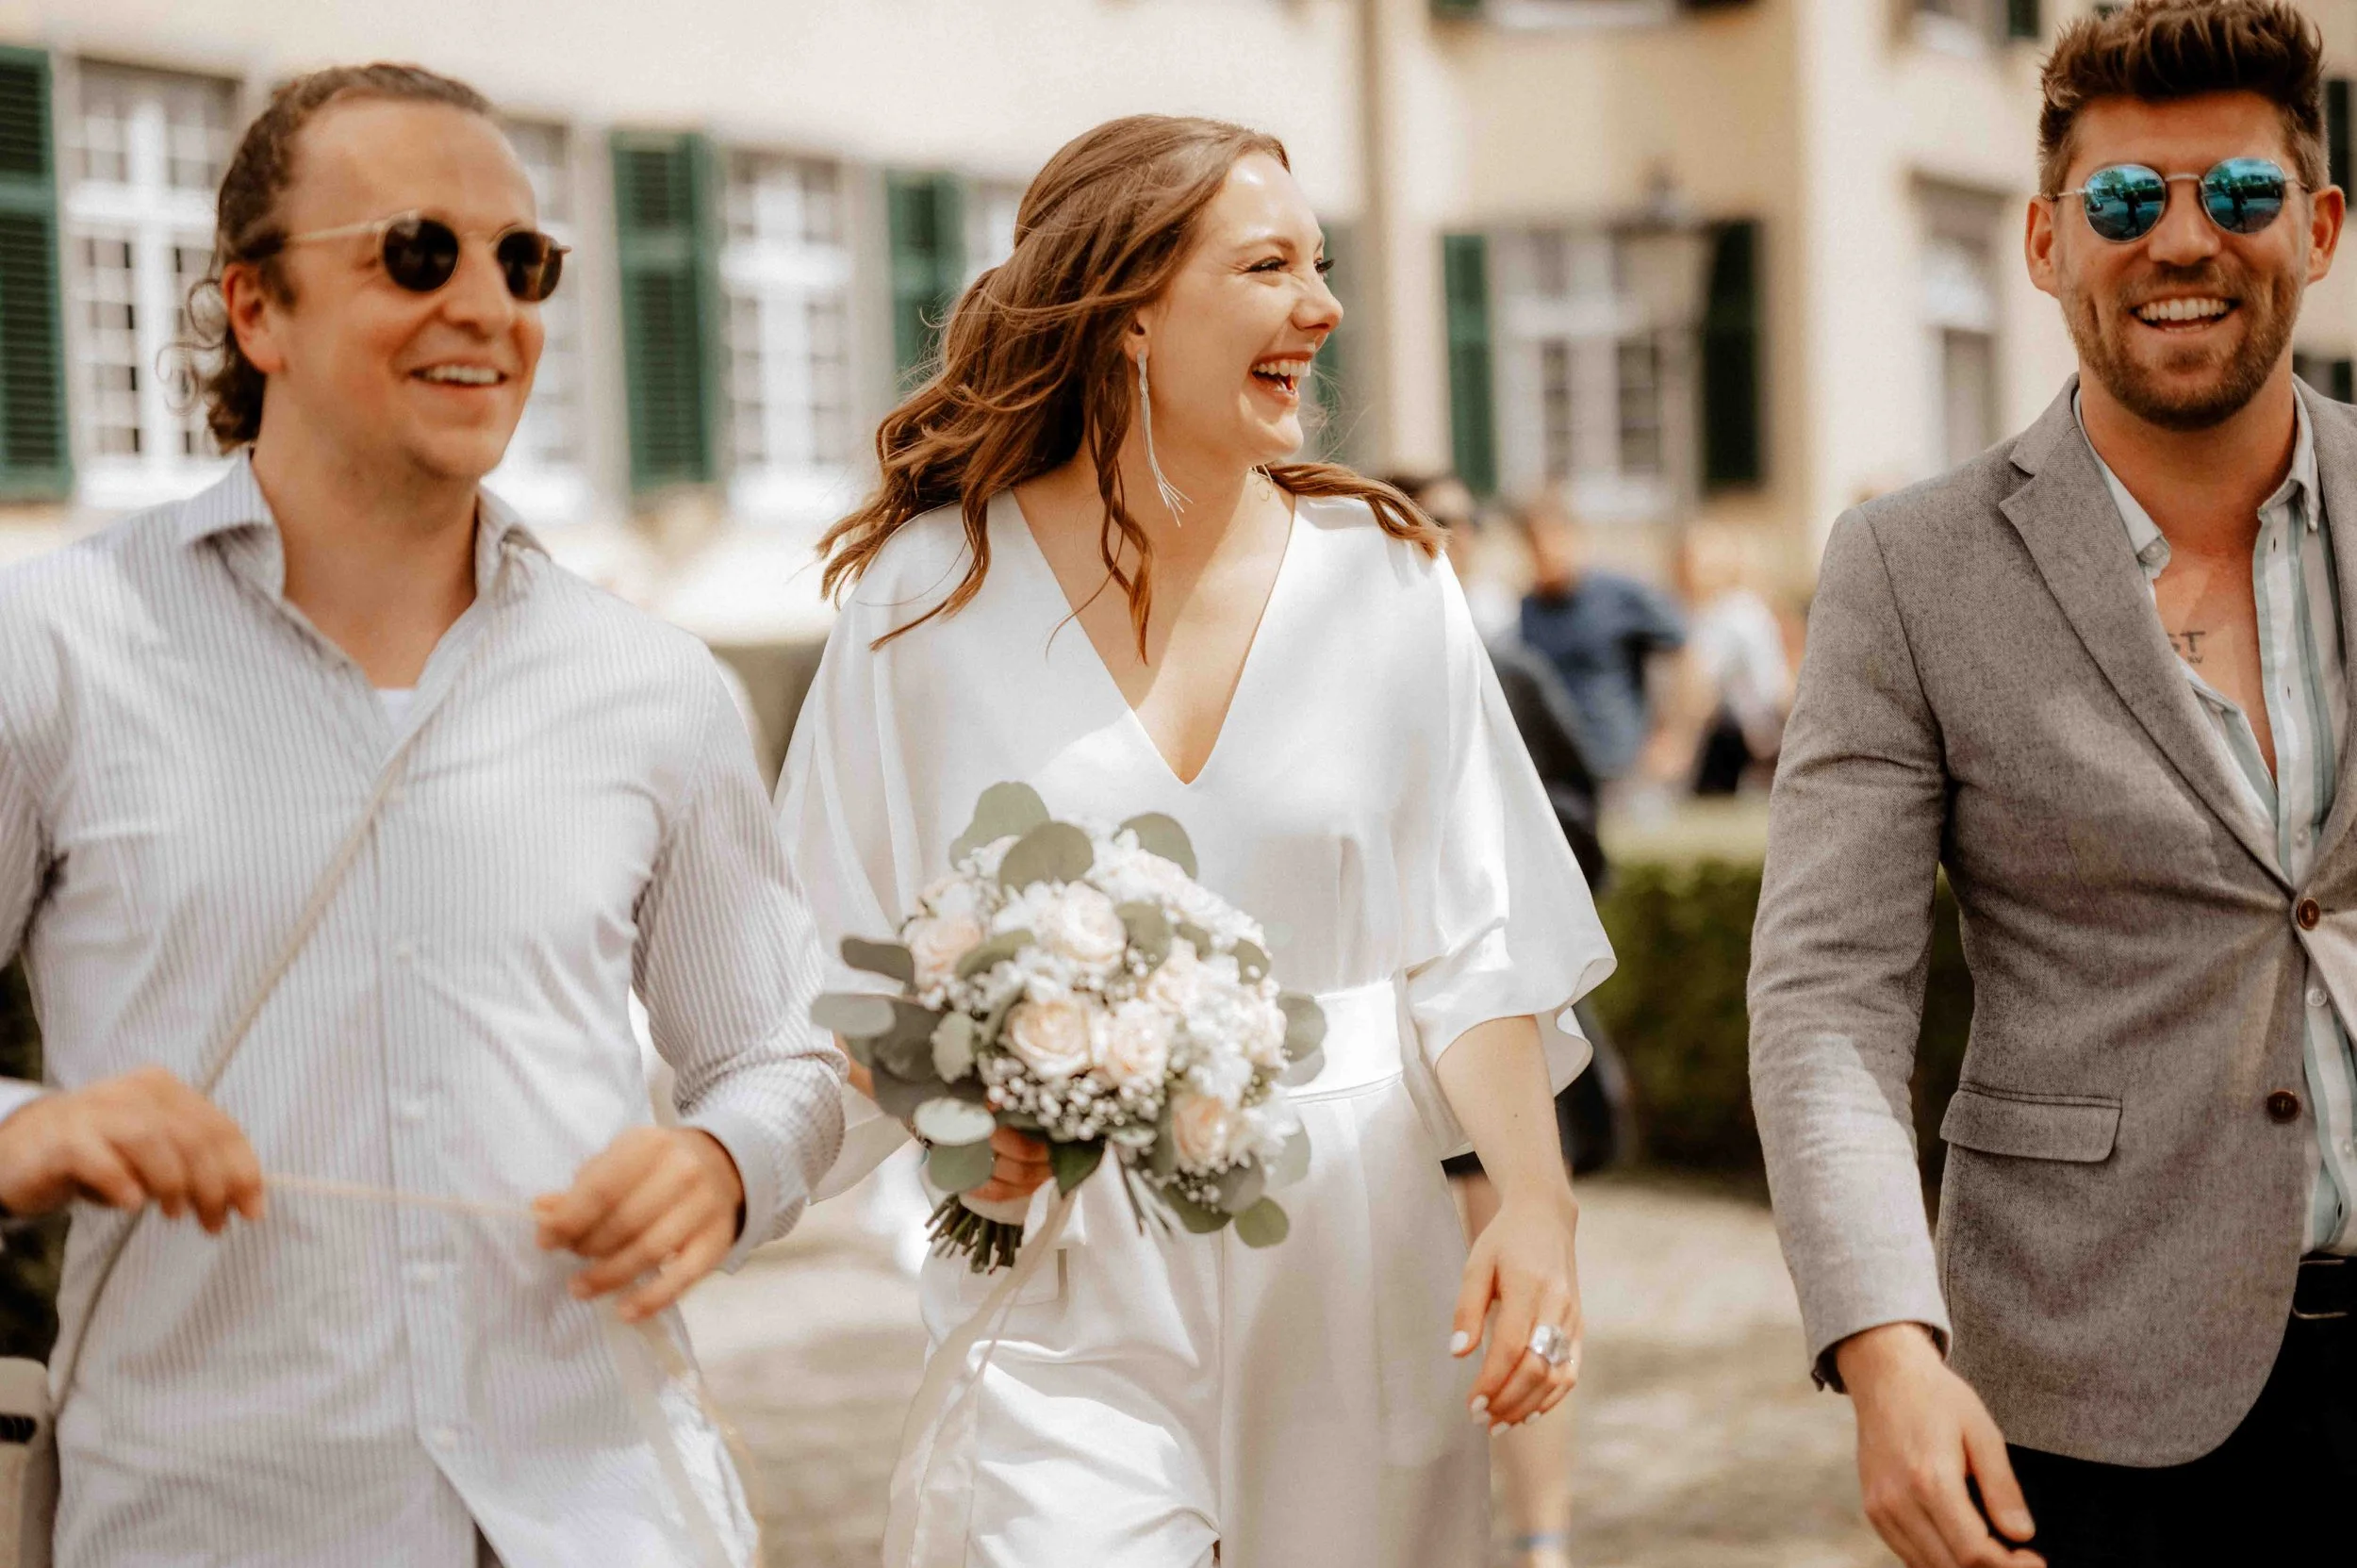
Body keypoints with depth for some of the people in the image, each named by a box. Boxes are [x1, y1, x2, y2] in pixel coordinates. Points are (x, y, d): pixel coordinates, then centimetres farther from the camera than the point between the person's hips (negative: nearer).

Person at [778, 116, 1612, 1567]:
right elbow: (842, 967, 1)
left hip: (1347, 1256, 2)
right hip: (1058, 1268, -2)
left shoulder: (1380, 578, 3)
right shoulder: (931, 589, -2)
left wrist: (1538, 1200, -12)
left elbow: (1475, 942, 2)